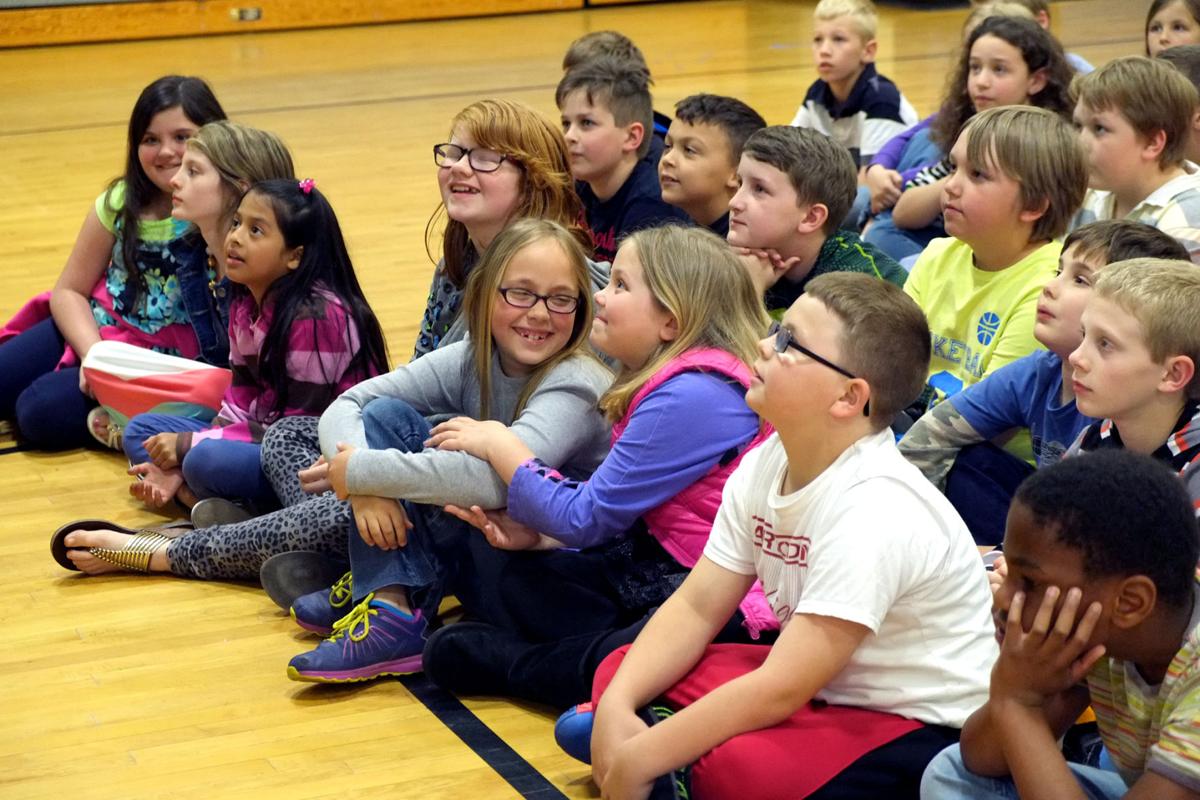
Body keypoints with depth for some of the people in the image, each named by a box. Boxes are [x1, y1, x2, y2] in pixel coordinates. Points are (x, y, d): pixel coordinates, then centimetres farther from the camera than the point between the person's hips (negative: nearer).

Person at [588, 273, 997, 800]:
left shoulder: (874, 513, -28)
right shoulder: (765, 464, -3)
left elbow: (778, 691, -29)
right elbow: (696, 608, 2)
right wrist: (617, 707, -14)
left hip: (924, 729, -8)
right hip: (824, 688, 8)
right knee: (620, 673, 0)